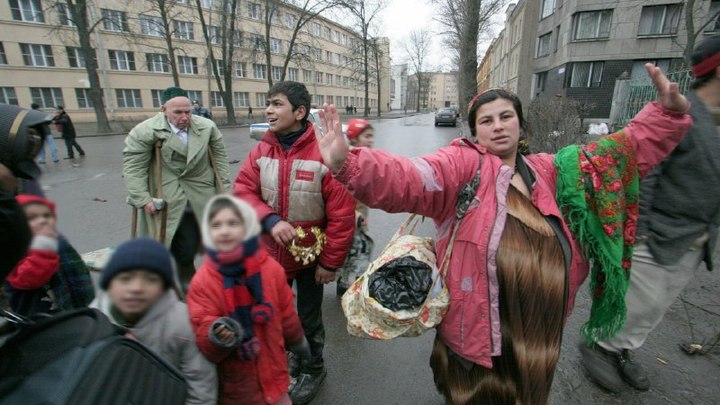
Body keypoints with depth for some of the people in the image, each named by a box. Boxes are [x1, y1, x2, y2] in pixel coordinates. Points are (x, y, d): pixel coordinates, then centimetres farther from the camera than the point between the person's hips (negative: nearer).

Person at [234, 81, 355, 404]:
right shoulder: (261, 151, -5)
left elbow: (341, 215, -19)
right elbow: (242, 191, -6)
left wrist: (330, 262, -14)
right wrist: (270, 220, -25)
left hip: (310, 255, -4)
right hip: (271, 253, 5)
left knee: (308, 319, 16)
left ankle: (313, 369, 45)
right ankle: (287, 357, 53)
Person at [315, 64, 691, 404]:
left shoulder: (550, 171, 7)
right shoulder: (463, 164, -13)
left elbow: (627, 150, 16)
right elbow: (407, 178, -31)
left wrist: (668, 113, 4)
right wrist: (348, 163, -46)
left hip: (540, 332, 6)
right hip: (477, 332, -5)